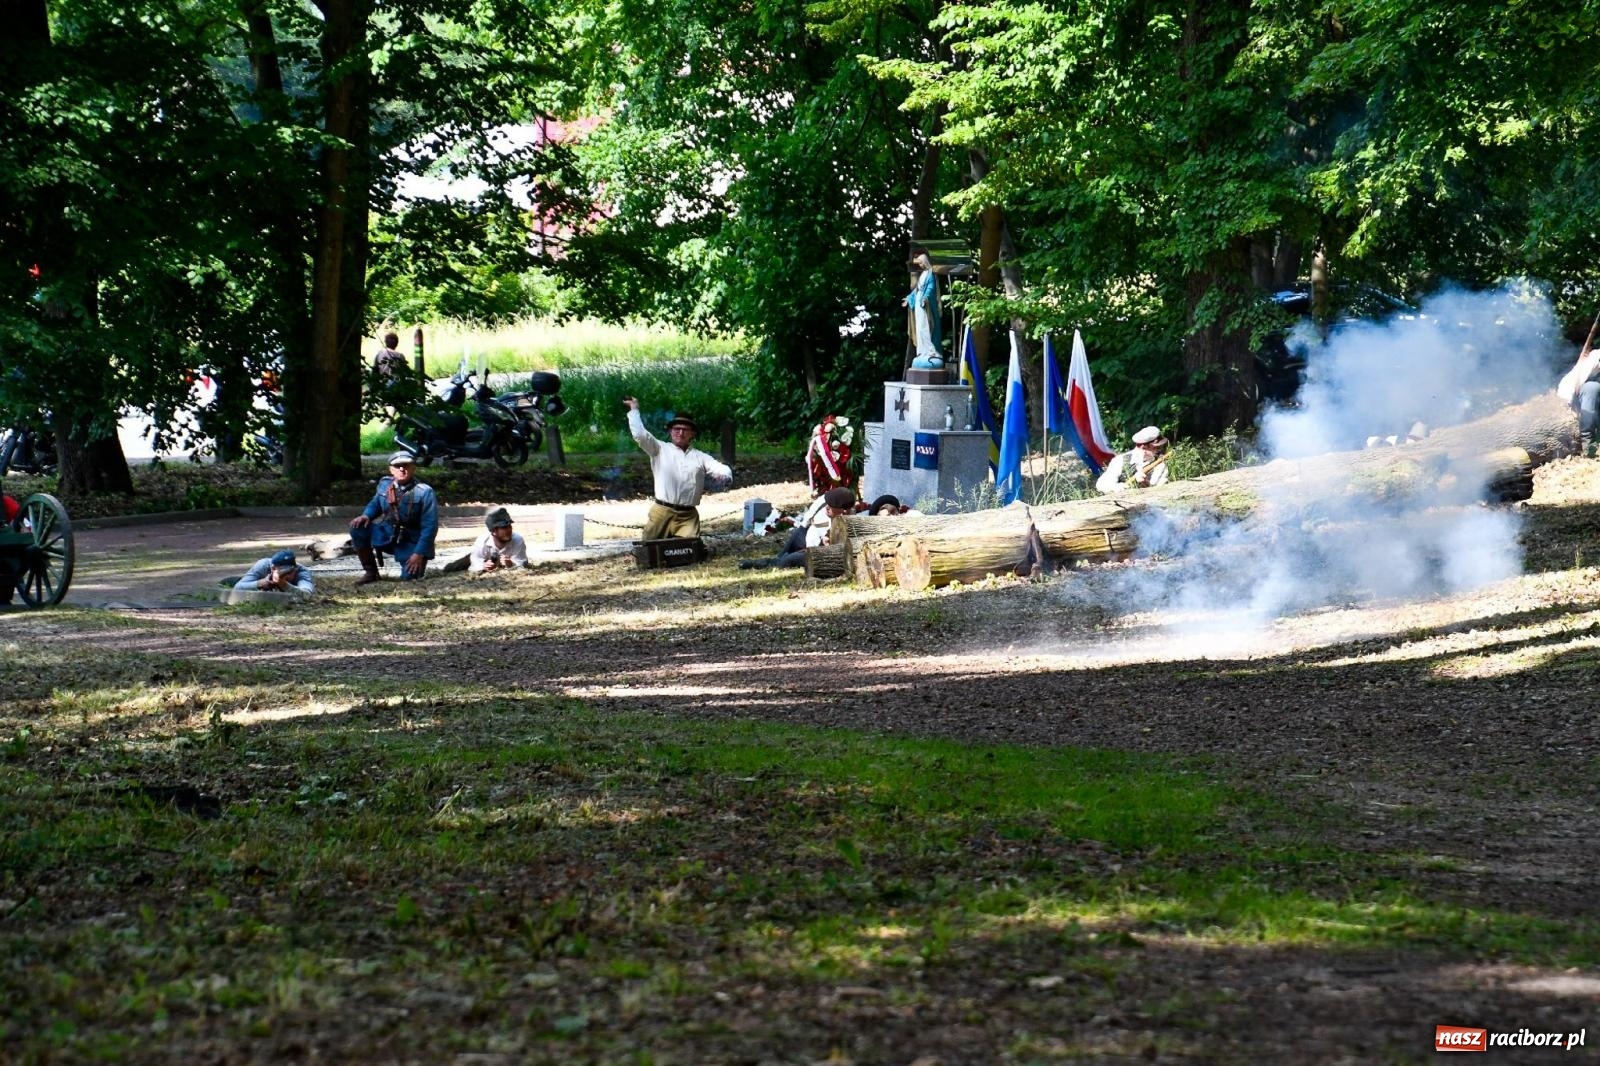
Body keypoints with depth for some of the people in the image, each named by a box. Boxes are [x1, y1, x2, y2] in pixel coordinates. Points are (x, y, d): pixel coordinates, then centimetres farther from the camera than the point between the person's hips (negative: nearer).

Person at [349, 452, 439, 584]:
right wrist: (365, 516, -9)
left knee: (410, 578, -18)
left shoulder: (424, 492, -20)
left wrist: (419, 553, -22)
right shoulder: (384, 484, -6)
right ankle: (370, 572, -1)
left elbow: (429, 526, -19)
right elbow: (375, 504, 15)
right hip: (387, 533, 4)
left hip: (411, 543, -4)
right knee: (358, 528, -18)